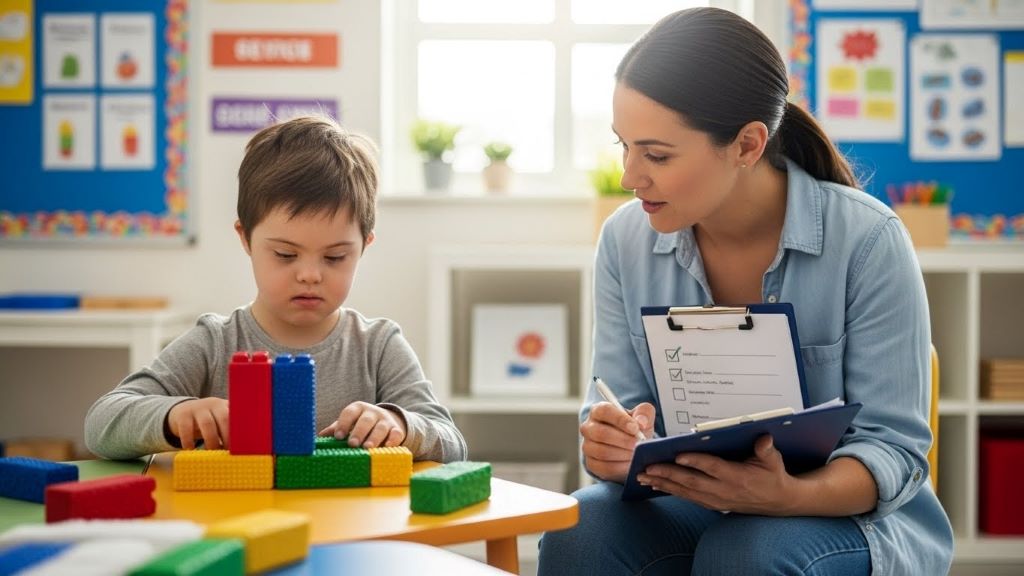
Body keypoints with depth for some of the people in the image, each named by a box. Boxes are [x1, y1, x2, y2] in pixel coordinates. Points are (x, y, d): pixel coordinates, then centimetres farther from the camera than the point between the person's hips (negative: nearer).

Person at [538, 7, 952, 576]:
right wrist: (613, 451, -26)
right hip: (689, 505, 4)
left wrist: (789, 495, -35)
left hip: (848, 515, -3)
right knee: (581, 529, -27)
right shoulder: (625, 239, -3)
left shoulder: (866, 240, -16)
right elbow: (615, 413, -1)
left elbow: (895, 447, -14)